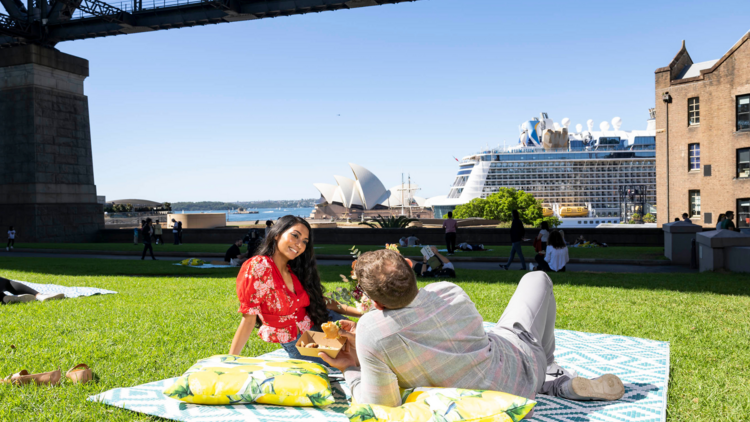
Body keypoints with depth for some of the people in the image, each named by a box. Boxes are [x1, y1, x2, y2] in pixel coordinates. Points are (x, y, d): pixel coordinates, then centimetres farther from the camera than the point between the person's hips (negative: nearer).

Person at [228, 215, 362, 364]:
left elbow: (319, 301, 8)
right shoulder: (258, 267, -21)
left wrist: (360, 312, 2)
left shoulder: (294, 270, 2)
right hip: (297, 344, -6)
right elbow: (248, 319, -19)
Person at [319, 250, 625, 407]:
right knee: (537, 278, 23)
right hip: (518, 363, 1)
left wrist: (351, 369, -7)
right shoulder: (449, 293, -21)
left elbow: (381, 405, -21)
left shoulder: (370, 333, -31)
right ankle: (553, 378, 25)